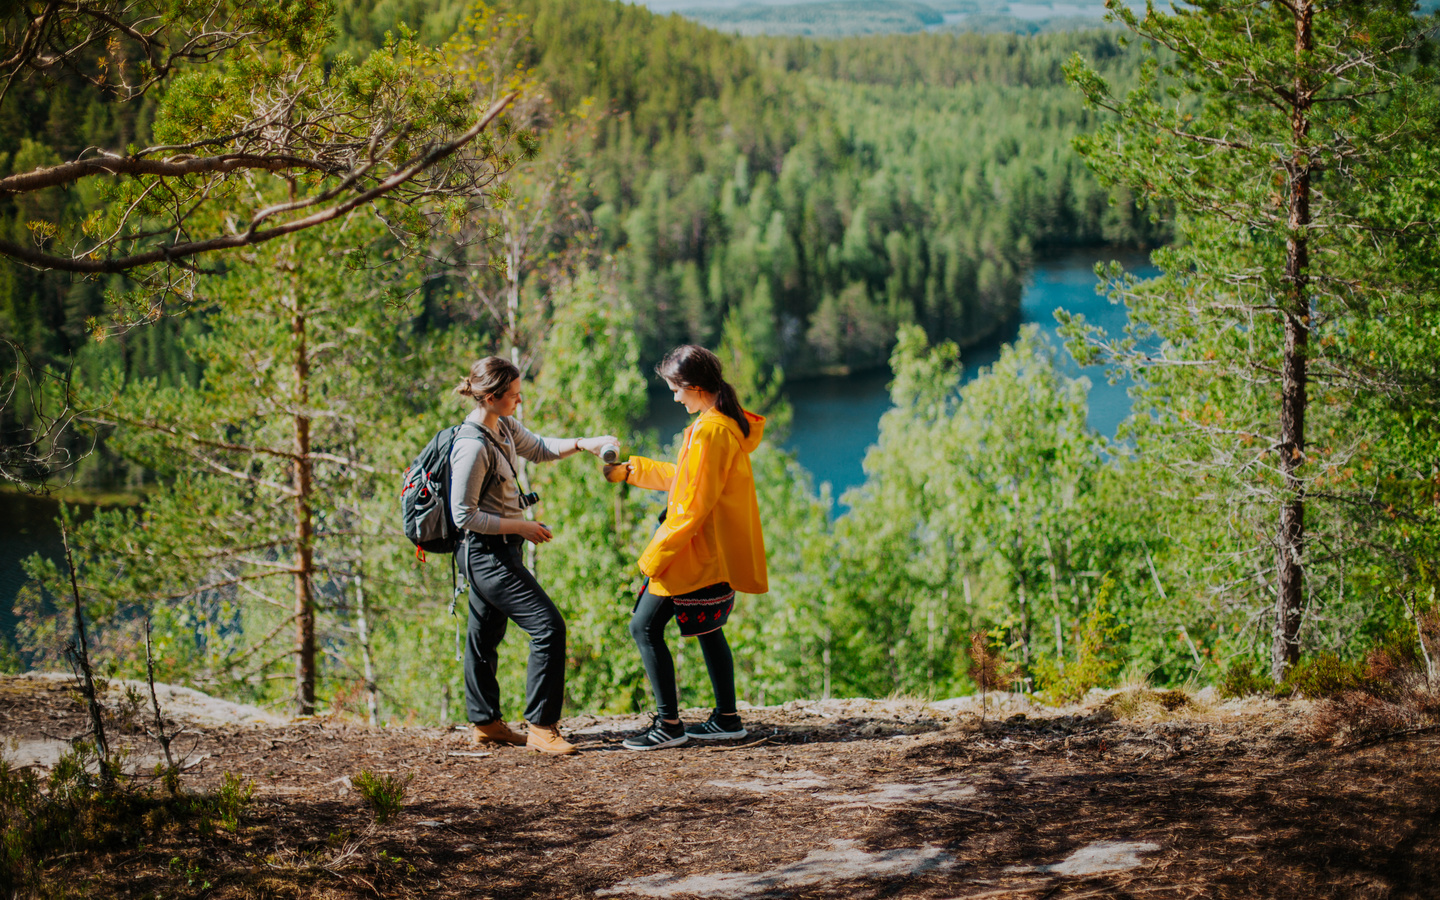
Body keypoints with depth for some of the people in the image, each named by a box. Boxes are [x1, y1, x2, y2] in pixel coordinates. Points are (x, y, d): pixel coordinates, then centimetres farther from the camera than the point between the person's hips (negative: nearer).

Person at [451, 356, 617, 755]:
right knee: (548, 627, -11)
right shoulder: (472, 447, -23)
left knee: (485, 633, 17)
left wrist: (584, 444, 8)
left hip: (495, 552, 10)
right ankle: (541, 727, -7)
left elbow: (539, 448, 24)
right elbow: (464, 515, -20)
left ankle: (484, 723, 28)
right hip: (487, 553, -10)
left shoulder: (504, 427, 5)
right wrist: (520, 527, -16)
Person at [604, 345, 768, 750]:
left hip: (698, 553, -10)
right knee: (708, 628, 19)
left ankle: (668, 724, -5)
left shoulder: (709, 431, -19)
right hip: (719, 550, 10)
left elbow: (693, 504, -21)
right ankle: (727, 718, 22)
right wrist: (631, 470, 26)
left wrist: (656, 554, -16)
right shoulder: (731, 424, 11)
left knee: (645, 626, -6)